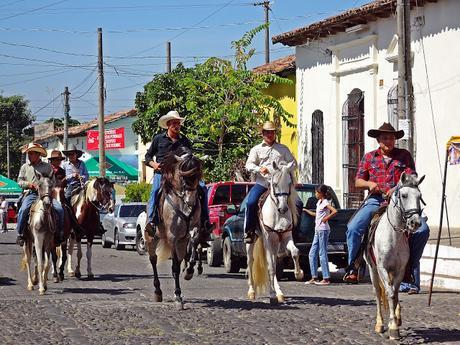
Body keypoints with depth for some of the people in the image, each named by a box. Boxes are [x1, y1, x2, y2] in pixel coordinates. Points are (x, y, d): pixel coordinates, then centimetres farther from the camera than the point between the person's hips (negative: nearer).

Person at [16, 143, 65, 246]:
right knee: (24, 209, -30)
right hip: (30, 194, 0)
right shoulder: (25, 167, 15)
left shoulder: (47, 166, 10)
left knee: (59, 209, -20)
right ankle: (20, 234, -20)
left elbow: (52, 181, 10)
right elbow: (19, 181, 15)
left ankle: (60, 233, -3)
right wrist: (29, 184, -5)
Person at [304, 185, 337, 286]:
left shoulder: (325, 203, -12)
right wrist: (306, 211, 26)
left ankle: (326, 278, -6)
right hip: (318, 230, 10)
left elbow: (334, 211, -26)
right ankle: (314, 277, 13)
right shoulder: (319, 202, 15)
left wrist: (326, 218, -18)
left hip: (323, 230, -10)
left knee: (322, 254, -8)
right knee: (312, 254, 9)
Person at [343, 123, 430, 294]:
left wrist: (398, 188, -17)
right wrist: (369, 183, -9)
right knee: (353, 228, -23)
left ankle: (411, 265, -4)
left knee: (422, 230, -21)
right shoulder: (369, 157, 15)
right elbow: (358, 181, 13)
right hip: (375, 200, 0)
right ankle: (352, 268, -11)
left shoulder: (404, 155, 12)